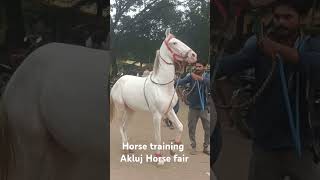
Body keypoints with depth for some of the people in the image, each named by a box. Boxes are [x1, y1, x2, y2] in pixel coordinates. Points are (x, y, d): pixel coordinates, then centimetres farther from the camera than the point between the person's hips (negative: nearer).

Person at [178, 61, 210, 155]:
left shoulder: (207, 76, -5)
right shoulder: (191, 76, -6)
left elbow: (208, 82, -28)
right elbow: (181, 82, -21)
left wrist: (199, 77, -43)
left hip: (205, 107, 0)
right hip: (193, 107, 0)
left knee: (208, 129, 7)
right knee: (191, 128, 7)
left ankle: (206, 147, 25)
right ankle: (193, 147, 24)